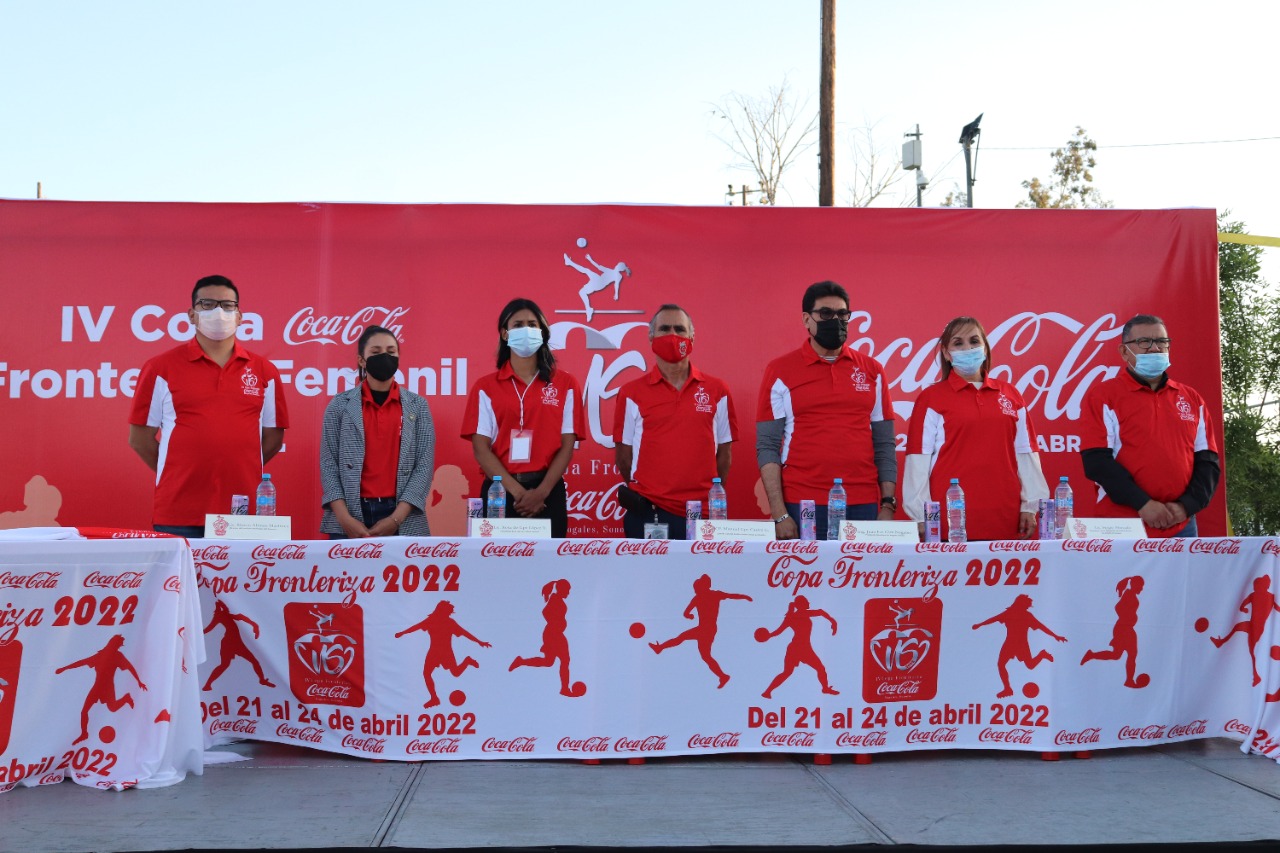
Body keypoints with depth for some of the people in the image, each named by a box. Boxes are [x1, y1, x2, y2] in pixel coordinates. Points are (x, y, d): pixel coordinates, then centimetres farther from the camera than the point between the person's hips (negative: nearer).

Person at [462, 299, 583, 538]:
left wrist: (541, 492, -12)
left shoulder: (564, 384, 7)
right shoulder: (486, 387, 6)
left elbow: (567, 446, 1)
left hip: (548, 493, 0)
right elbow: (481, 449, -1)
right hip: (499, 491, 0)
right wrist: (517, 491, -13)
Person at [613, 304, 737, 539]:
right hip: (648, 514, -1)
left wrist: (712, 498, 6)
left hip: (703, 514, 1)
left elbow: (724, 451, 11)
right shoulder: (632, 393, 4)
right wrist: (640, 497, 6)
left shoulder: (717, 391, 8)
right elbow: (624, 453, 7)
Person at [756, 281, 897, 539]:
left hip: (864, 507, 2)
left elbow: (884, 445, 10)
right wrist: (779, 514, -9)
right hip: (803, 508, -2)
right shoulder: (780, 371, 2)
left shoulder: (872, 371, 9)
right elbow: (767, 447, -1)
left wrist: (888, 505, 1)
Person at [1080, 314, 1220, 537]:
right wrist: (1142, 504, -16)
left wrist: (1186, 506, -6)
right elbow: (1096, 461, -9)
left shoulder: (1191, 399, 13)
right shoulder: (1103, 396, 0)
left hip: (1181, 525, 4)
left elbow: (1207, 461, 10)